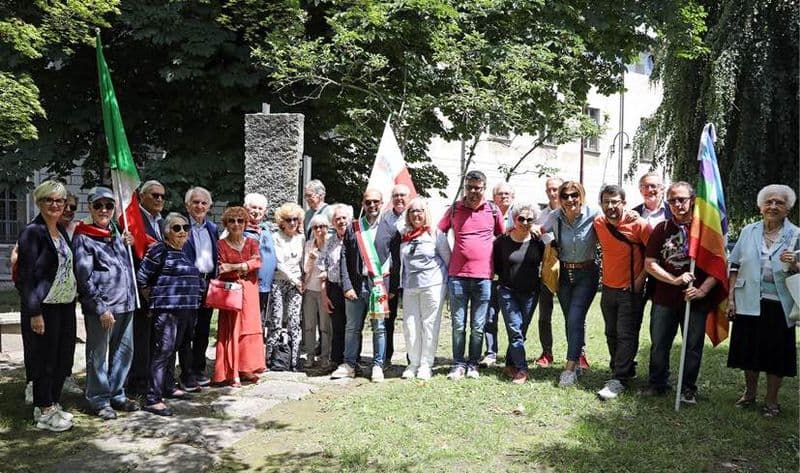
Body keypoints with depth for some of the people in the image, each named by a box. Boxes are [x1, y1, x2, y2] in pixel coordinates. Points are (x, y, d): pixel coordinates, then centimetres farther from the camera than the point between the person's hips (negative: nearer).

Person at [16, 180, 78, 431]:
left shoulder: (62, 231, 12)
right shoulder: (32, 232, -12)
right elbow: (25, 276, -15)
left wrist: (73, 297, 11)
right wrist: (34, 313, -18)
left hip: (65, 305, 8)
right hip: (43, 307, -8)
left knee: (62, 357, 13)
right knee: (44, 359, 3)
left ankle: (53, 404, 27)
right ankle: (44, 413, 15)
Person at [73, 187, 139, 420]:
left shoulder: (116, 232, 13)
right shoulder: (83, 238, -6)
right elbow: (84, 278, -11)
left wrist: (126, 244, 10)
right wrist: (101, 308, -15)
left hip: (125, 304, 7)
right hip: (100, 307, -7)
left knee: (124, 350, 13)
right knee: (98, 354, 4)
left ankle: (116, 394, 27)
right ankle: (99, 400, 16)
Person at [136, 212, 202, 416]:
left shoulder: (185, 252, 16)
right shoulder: (159, 250, -8)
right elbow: (141, 279, -8)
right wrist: (154, 301, -1)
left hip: (187, 310, 8)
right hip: (167, 309, -8)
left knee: (174, 349, 17)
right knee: (163, 351, -9)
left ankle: (169, 387, 30)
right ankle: (152, 399, -5)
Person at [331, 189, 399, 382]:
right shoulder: (352, 229, 8)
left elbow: (397, 259, 3)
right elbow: (344, 259, 5)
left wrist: (393, 288, -2)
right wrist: (347, 285, -3)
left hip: (380, 285, -2)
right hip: (356, 284, 2)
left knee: (379, 328, 3)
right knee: (352, 328, 8)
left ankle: (378, 366, 13)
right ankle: (349, 365, 17)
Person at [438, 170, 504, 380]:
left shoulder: (493, 210, 6)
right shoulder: (454, 209, 5)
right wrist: (448, 260, 7)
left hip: (484, 277, 0)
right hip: (457, 276, 0)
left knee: (478, 327, 5)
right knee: (458, 325, 4)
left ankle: (473, 364, 17)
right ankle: (458, 365, 13)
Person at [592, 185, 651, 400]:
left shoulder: (638, 224, -16)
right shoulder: (598, 222, 0)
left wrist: (641, 277, -13)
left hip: (631, 289, -6)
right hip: (608, 288, 6)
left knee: (626, 335, -4)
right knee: (612, 334, 15)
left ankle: (619, 380, 0)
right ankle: (625, 370, 32)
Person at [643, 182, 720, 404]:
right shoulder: (662, 229, 4)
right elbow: (650, 263, 2)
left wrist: (702, 290, -15)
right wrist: (675, 280, -10)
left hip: (696, 300, -2)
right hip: (664, 298, 2)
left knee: (693, 346, 7)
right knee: (659, 344, 10)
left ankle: (688, 388, 24)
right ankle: (657, 383, 28)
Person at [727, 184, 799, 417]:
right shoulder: (748, 232, 5)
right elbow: (735, 266, 7)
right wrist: (731, 297, 2)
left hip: (779, 305, -1)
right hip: (749, 303, 2)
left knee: (776, 353, 7)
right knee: (749, 350, 12)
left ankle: (771, 400, 24)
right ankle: (750, 393, 32)